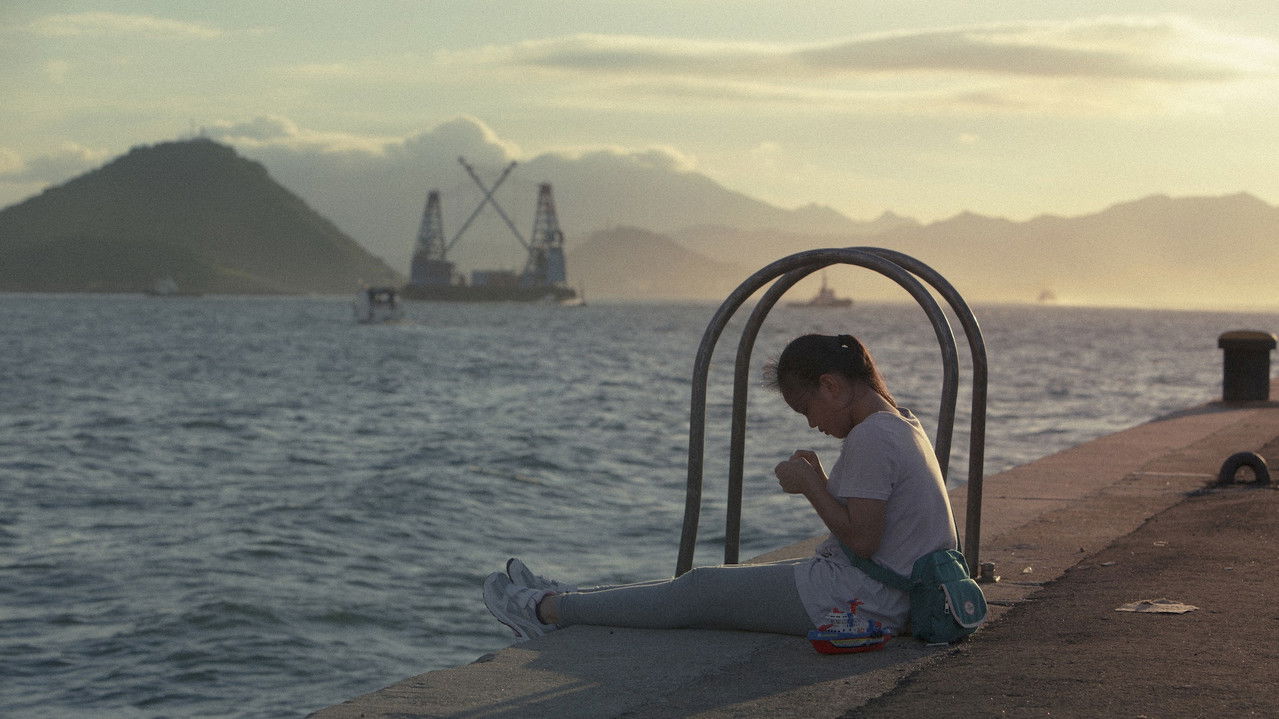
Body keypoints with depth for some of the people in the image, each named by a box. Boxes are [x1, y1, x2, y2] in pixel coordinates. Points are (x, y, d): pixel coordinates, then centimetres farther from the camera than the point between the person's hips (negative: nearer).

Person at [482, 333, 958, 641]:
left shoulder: (870, 438, -19)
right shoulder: (900, 426, 13)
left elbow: (861, 539, -24)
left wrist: (809, 485, -13)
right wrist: (821, 482, 4)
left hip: (850, 604, -9)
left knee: (699, 592, 0)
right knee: (715, 582, 13)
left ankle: (547, 611, 9)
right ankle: (567, 599, 20)